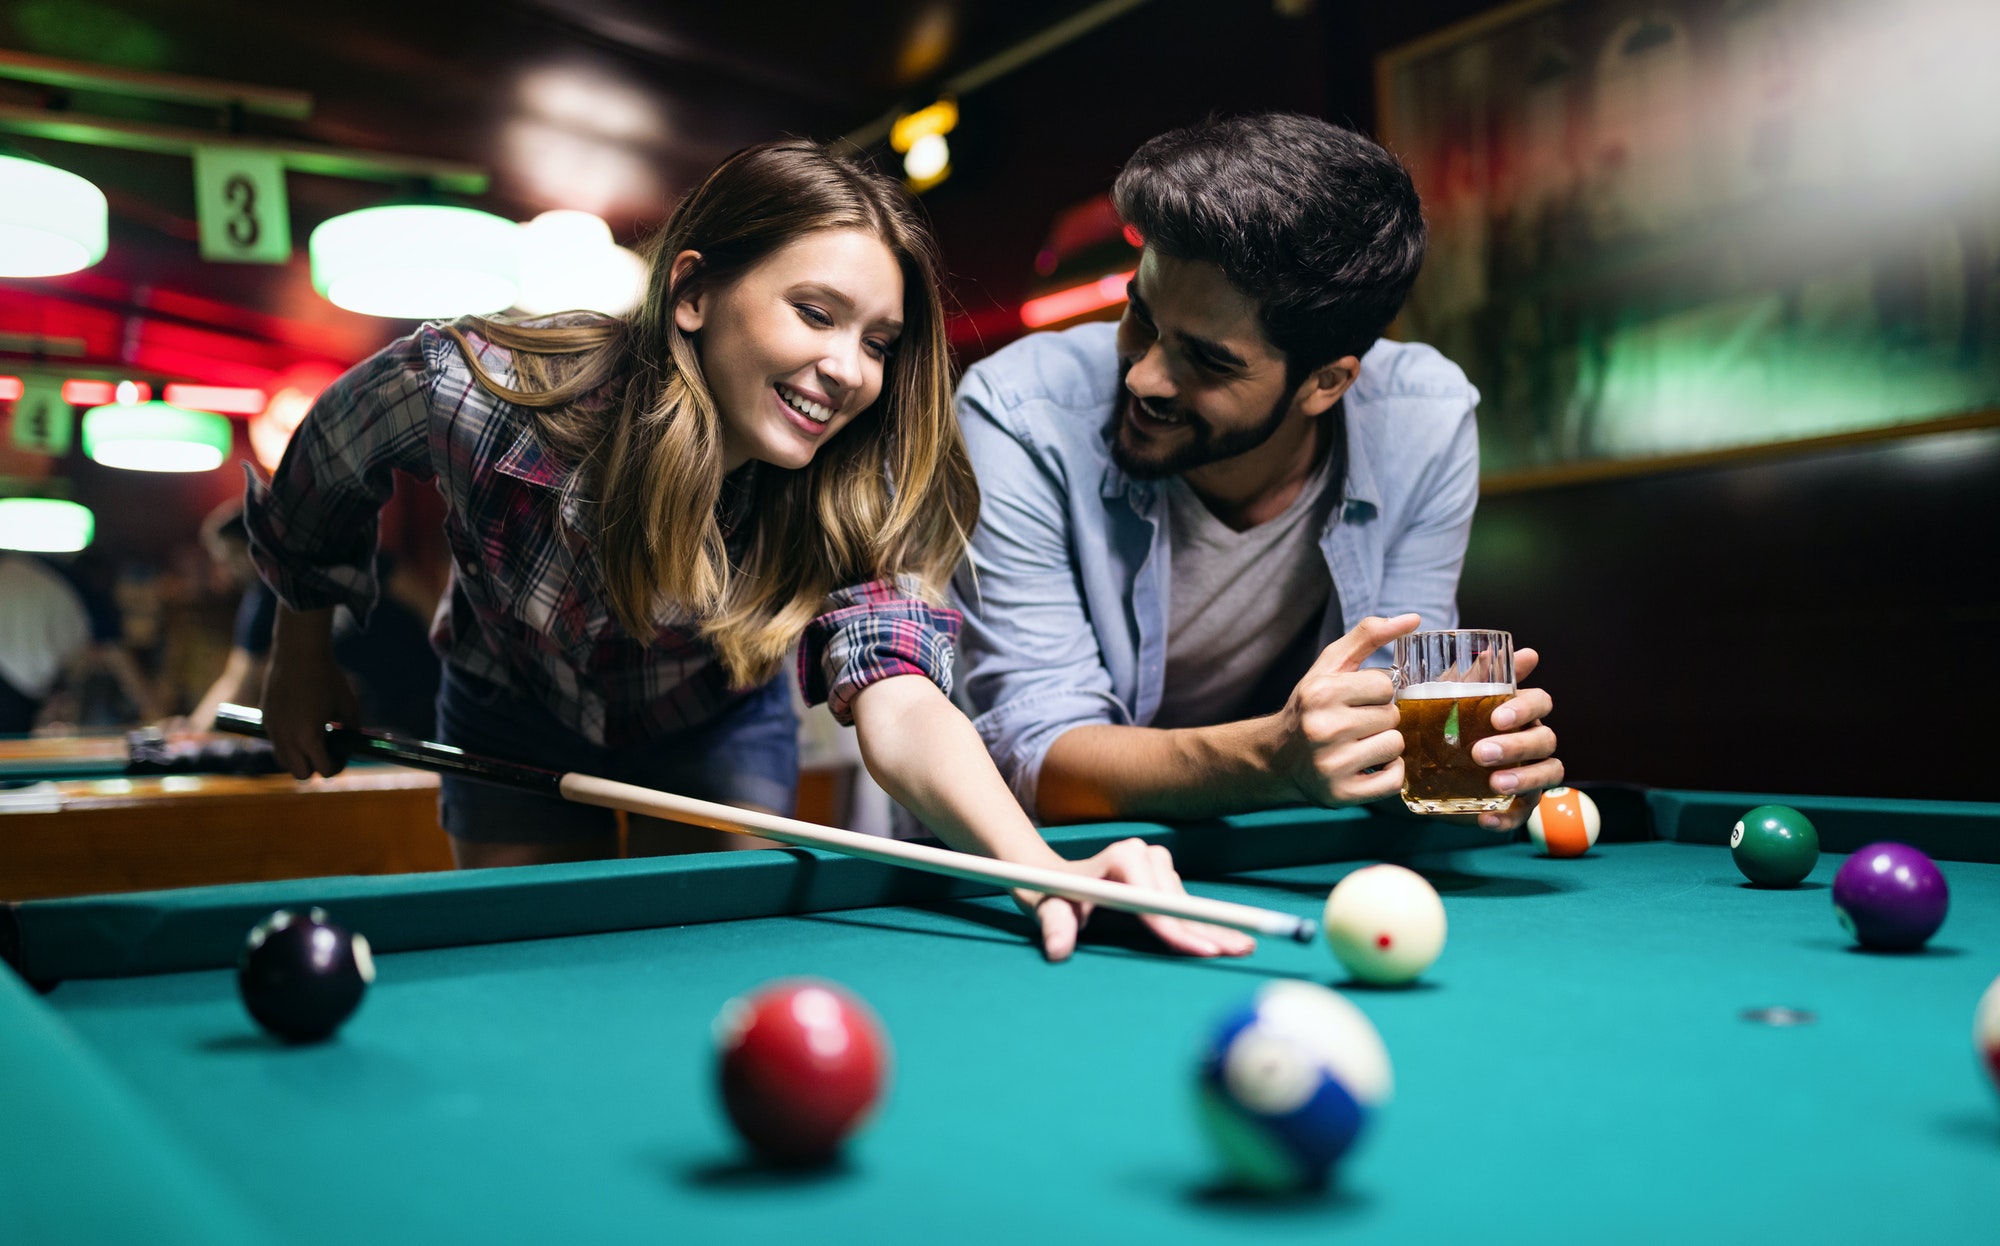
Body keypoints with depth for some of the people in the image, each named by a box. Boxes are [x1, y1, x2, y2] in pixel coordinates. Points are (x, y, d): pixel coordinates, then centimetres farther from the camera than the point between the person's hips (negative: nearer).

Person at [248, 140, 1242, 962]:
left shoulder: (857, 494, -34)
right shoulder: (472, 388, -35)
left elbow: (898, 707, -50)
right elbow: (318, 483, -12)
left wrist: (1039, 864, -68)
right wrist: (302, 661, 2)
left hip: (717, 730, 1)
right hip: (514, 721, 0)